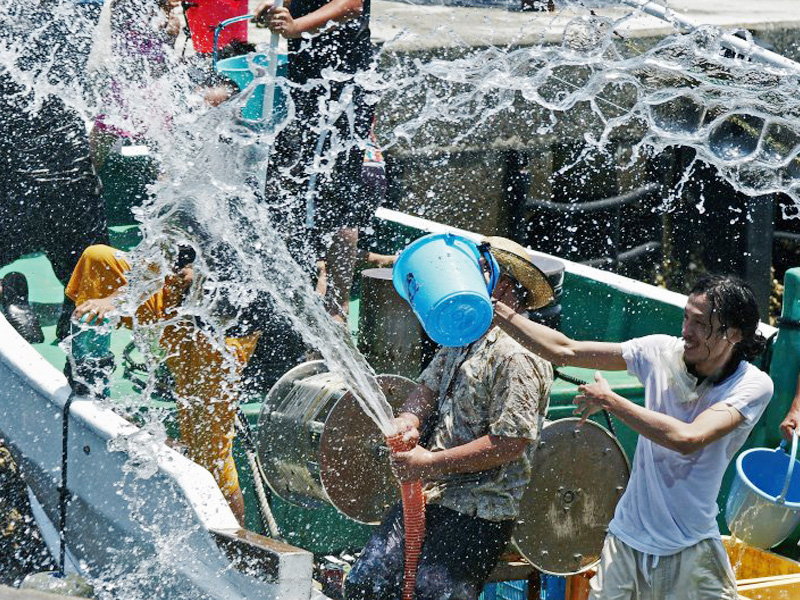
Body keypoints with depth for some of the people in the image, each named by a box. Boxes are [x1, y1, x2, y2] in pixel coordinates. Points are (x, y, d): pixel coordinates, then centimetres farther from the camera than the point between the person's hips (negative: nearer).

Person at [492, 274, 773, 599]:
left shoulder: (753, 386, -14)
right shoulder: (663, 352, -4)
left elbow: (688, 439, -29)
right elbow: (564, 351, 1)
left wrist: (609, 400, -20)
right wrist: (498, 312, -5)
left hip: (690, 554, -3)